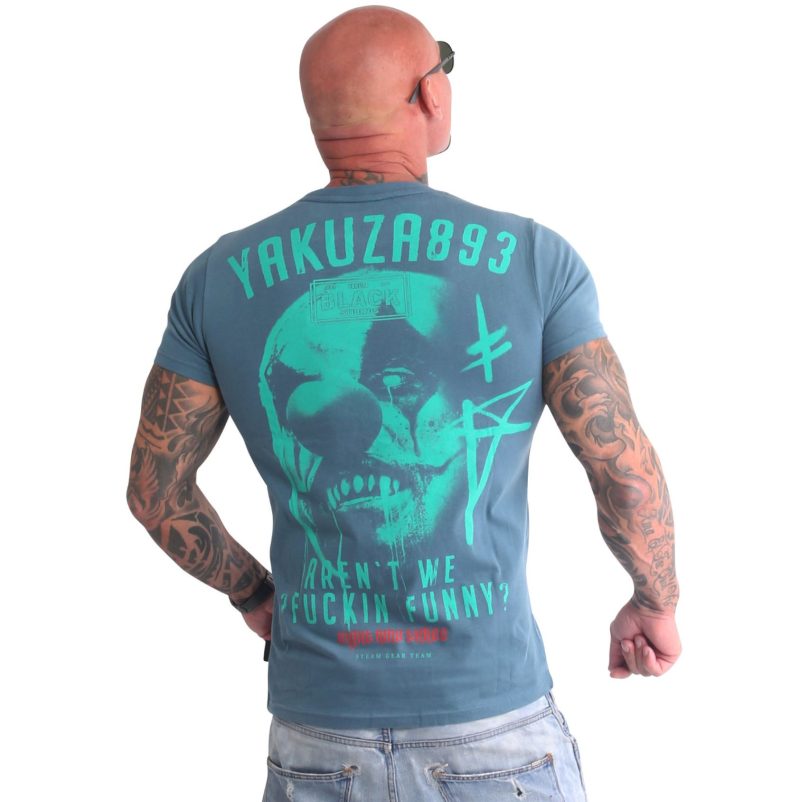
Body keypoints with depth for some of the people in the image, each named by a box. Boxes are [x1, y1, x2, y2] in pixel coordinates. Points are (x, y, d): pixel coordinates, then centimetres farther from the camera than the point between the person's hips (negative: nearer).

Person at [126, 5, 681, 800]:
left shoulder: (221, 277, -2)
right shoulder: (533, 258, -8)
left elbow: (154, 489, 4)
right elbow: (627, 474, -7)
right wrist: (656, 603, 13)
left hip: (320, 735, 2)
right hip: (492, 730, -2)